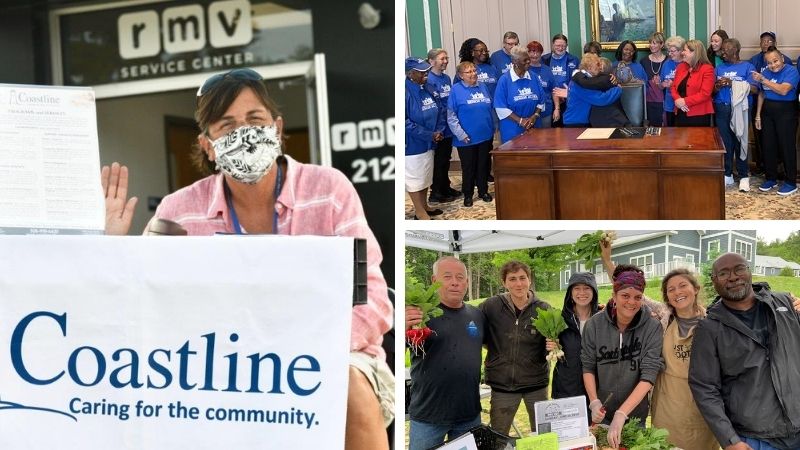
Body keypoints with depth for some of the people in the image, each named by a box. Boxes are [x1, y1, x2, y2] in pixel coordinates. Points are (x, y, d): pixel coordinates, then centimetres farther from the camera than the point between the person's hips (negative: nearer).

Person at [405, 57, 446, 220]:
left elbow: (440, 111, 12)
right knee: (415, 178, 4)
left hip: (428, 143, 8)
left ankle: (424, 206, 32)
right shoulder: (405, 92, -21)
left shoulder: (427, 90, 4)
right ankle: (420, 212, 14)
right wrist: (430, 135, -22)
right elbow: (405, 123, -26)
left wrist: (439, 131, -6)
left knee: (425, 176, 18)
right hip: (412, 144, -8)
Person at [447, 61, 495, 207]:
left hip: (485, 136, 4)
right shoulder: (456, 90, -9)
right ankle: (468, 194, 20)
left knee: (483, 165, 14)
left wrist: (492, 128, 11)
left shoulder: (482, 87, 6)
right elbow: (451, 116, -12)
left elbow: (490, 109, 15)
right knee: (468, 168, 7)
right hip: (467, 139, -4)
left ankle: (483, 191, 27)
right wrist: (461, 134, -16)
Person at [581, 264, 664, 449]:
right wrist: (594, 402, -19)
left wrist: (621, 414, -30)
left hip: (635, 413, -1)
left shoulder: (652, 328, -16)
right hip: (601, 413, 1)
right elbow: (588, 367, -3)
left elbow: (649, 375, -22)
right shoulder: (595, 324, -11)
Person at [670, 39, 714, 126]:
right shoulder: (681, 67, 14)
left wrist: (685, 101, -19)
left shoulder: (707, 69, -8)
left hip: (699, 116, -6)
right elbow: (673, 87, 12)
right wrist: (677, 99, -10)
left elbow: (705, 94, -17)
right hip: (680, 114, 6)